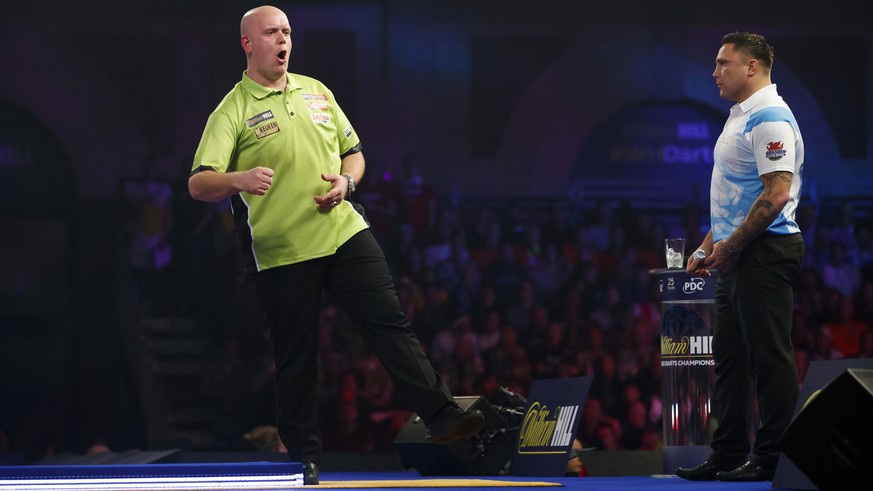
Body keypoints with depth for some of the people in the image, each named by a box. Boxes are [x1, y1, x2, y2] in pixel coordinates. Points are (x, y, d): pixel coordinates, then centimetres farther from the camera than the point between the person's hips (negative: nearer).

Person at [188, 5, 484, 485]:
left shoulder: (316, 91, 12)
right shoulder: (233, 111, -5)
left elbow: (353, 152, 21)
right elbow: (198, 184, -15)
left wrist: (346, 181, -2)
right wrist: (239, 180, -36)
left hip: (345, 232, 4)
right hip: (281, 254, -4)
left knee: (391, 324, -4)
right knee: (295, 358, 1)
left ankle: (441, 417, -4)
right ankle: (303, 458, 11)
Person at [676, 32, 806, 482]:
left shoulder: (769, 119, -14)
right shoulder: (739, 118, 19)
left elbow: (777, 193, -22)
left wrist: (731, 246, -19)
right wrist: (708, 247, 19)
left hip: (764, 253, -11)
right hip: (737, 258, 11)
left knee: (769, 358, -7)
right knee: (730, 357, 12)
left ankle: (773, 457, -5)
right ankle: (729, 455, 16)